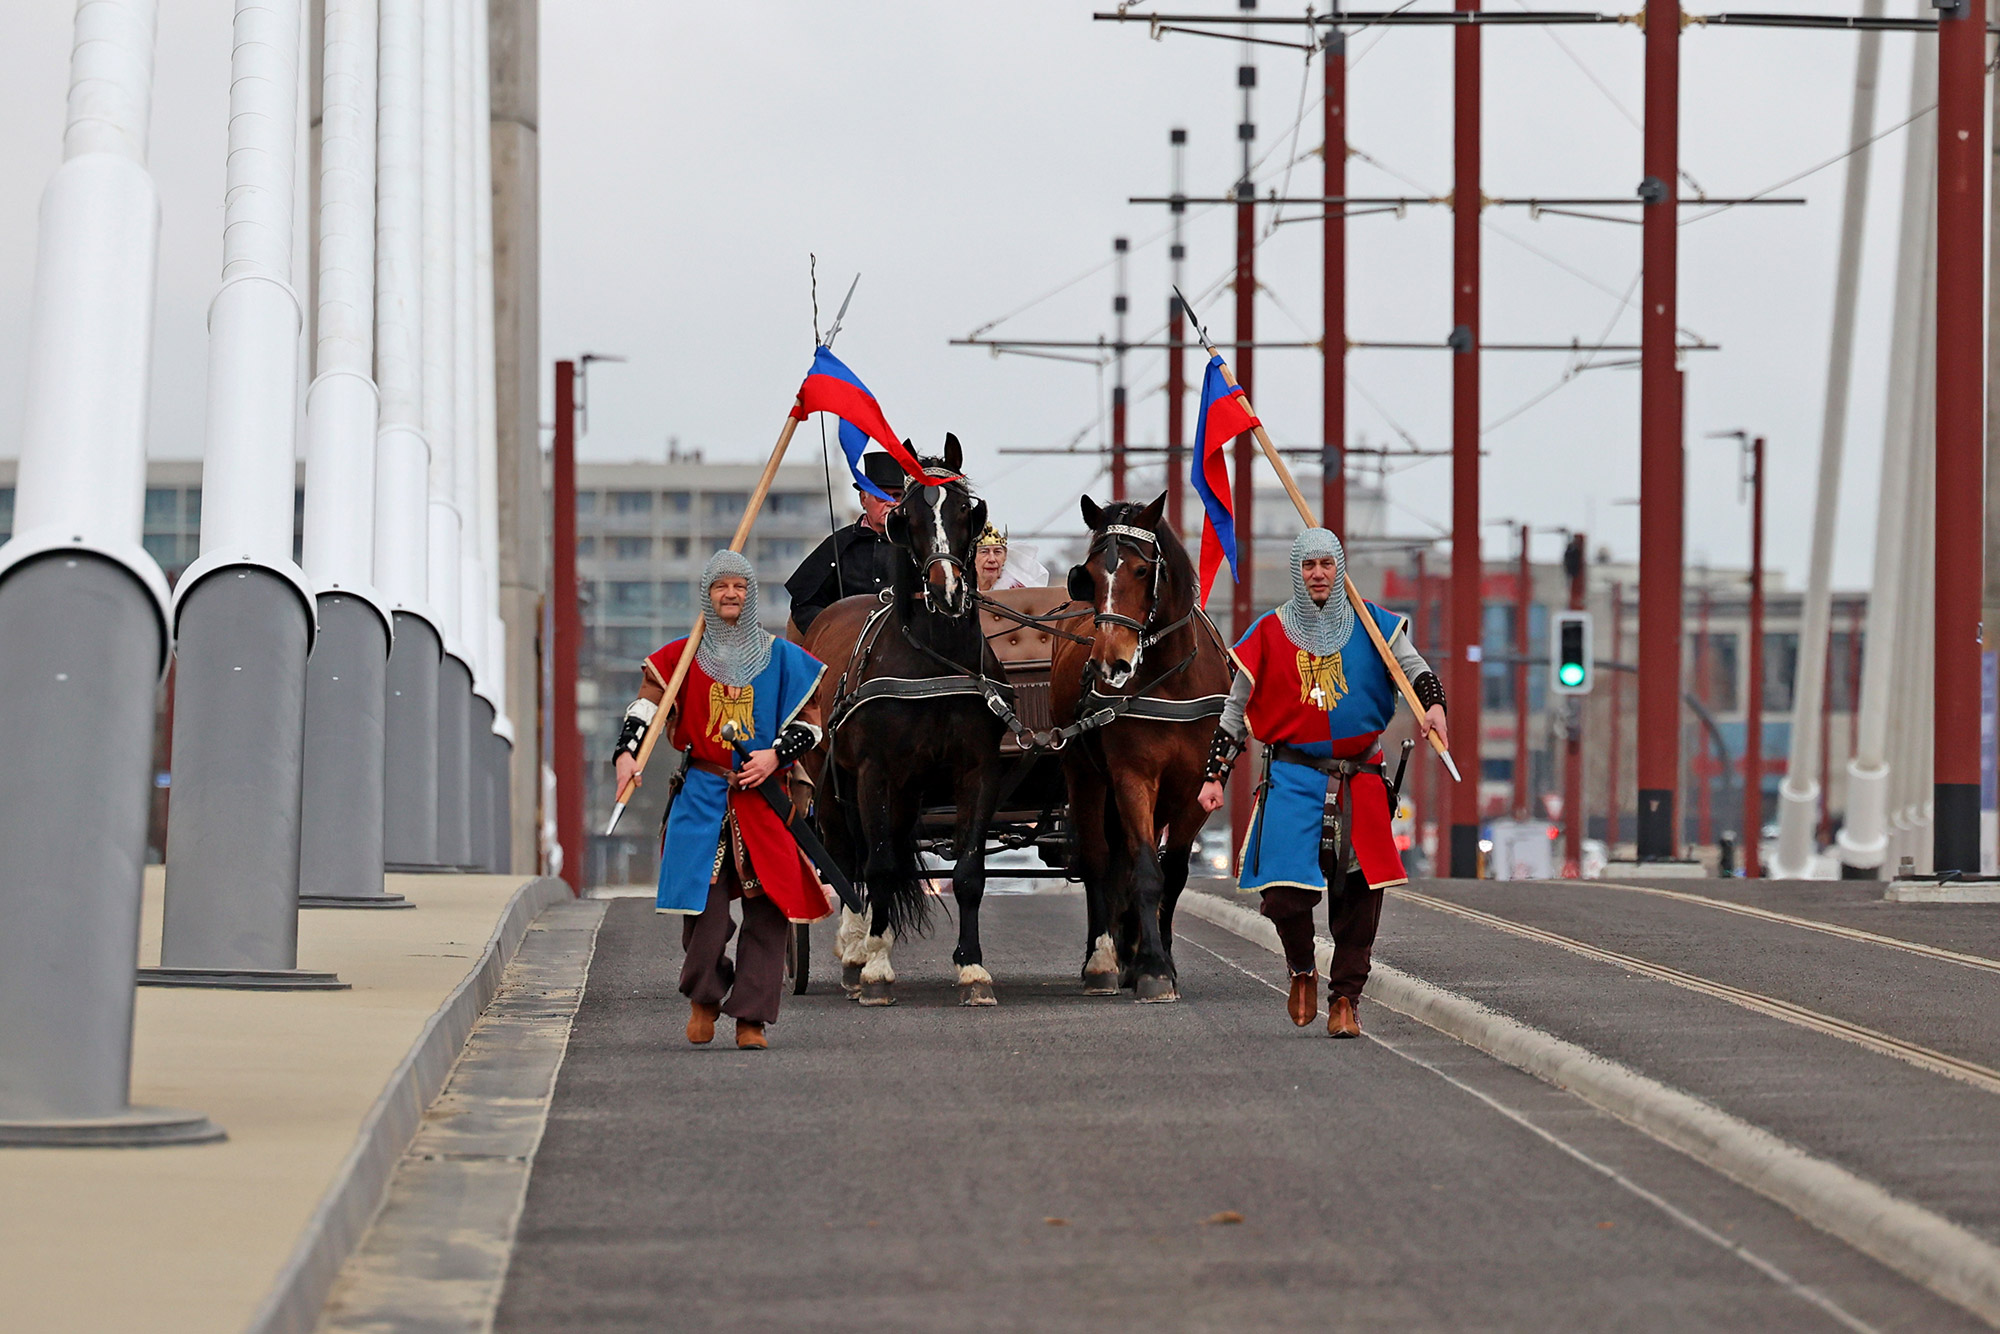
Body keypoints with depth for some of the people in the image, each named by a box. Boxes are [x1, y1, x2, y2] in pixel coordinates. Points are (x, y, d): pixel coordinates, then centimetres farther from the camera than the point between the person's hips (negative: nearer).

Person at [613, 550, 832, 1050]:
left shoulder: (782, 659, 8)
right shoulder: (684, 657, 8)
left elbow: (810, 722, 9)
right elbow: (647, 703, 4)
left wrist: (777, 755, -8)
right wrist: (627, 752, -13)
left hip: (766, 797, 0)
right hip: (702, 797, 0)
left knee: (768, 908, -5)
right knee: (703, 903, -8)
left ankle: (752, 1017, 1)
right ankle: (704, 997, 15)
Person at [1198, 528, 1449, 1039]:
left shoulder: (1371, 627, 6)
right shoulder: (1268, 634, 5)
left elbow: (1414, 666, 7)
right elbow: (1236, 711, 10)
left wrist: (1434, 705, -16)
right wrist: (1214, 776, 5)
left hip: (1359, 780, 1)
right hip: (1293, 777, -1)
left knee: (1359, 893, -1)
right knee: (1286, 895, -13)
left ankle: (1345, 997, 11)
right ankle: (1302, 973, 15)